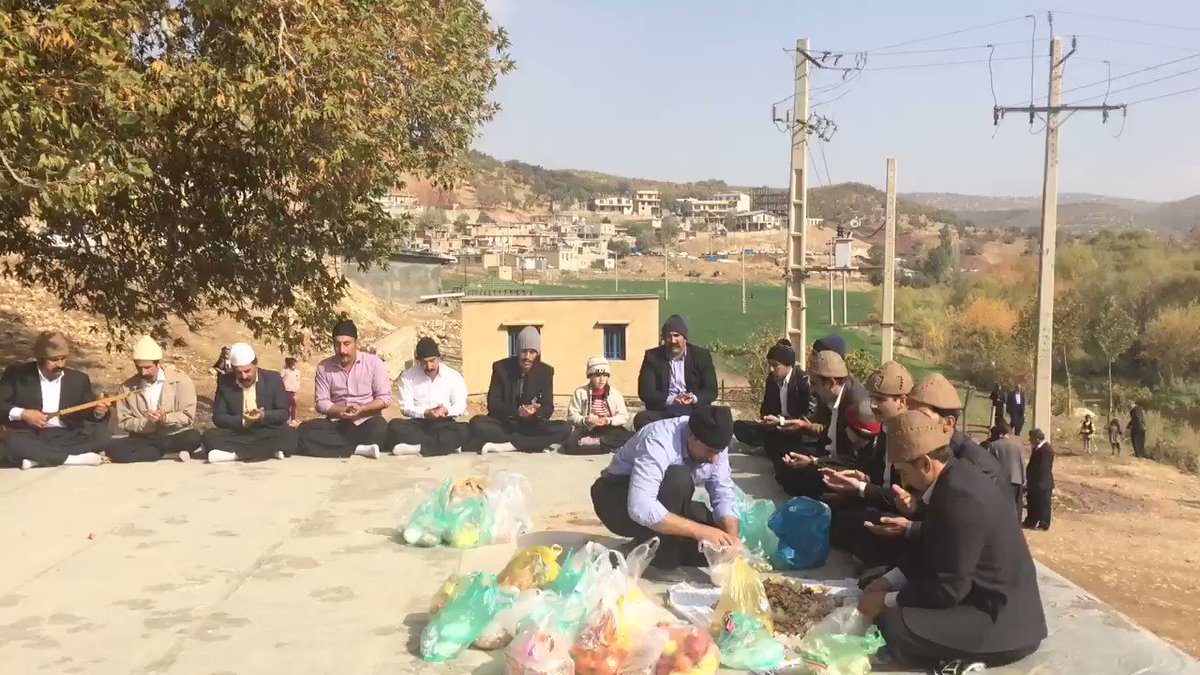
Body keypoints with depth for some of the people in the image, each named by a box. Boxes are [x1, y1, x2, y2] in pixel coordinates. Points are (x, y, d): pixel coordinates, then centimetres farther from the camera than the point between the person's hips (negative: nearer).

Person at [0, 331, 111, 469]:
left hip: (67, 437, 2)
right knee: (12, 442, -36)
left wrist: (97, 413, -13)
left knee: (101, 435, -25)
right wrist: (22, 413, -16)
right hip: (32, 436, -2)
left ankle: (38, 458, -28)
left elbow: (88, 415, 11)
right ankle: (72, 459, -31)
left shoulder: (78, 379, 10)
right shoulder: (17, 374, 2)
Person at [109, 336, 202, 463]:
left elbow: (188, 416, -6)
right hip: (143, 439, 3)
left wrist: (165, 419, -24)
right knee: (114, 448, -28)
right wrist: (146, 423, -16)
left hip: (174, 437, -3)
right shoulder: (127, 387, 5)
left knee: (193, 438, -36)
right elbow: (123, 422, 3)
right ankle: (172, 454, -24)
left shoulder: (180, 380, -3)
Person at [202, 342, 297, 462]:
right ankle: (269, 451, -29)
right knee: (209, 436, -26)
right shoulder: (225, 382, -1)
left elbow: (284, 412, -2)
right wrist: (243, 421, -20)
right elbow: (218, 417, -3)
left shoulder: (273, 379, -2)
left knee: (290, 434, -31)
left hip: (267, 434, -1)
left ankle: (235, 454, -28)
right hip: (237, 435, 1)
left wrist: (263, 416, -22)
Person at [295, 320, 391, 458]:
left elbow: (385, 398, -6)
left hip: (366, 421, -3)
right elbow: (322, 403, 1)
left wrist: (361, 409, -20)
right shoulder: (324, 367, 1)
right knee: (304, 431, -26)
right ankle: (359, 449, -31)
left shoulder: (374, 362, -5)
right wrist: (343, 410, -17)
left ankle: (333, 448, -18)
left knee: (379, 429, -38)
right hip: (337, 423, 3)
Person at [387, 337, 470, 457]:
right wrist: (426, 413, -20)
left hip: (444, 424, 0)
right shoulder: (407, 376, 3)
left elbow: (460, 407, 1)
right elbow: (405, 408, -3)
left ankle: (419, 447, -39)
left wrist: (446, 411, -20)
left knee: (465, 430, -32)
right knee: (394, 426, -30)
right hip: (417, 423, 1)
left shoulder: (453, 376, 4)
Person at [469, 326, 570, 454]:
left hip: (531, 425, 1)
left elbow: (548, 408, -4)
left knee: (565, 428, -26)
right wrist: (517, 411, -27)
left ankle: (506, 446, -32)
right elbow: (493, 404, -8)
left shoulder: (546, 371, -1)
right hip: (504, 424, -1)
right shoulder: (500, 367, -4)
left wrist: (535, 412, -28)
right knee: (477, 422, -31)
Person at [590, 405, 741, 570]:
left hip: (665, 502, 7)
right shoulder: (660, 442, -35)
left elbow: (725, 495, -10)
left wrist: (732, 538, -30)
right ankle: (660, 553, -20)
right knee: (679, 480, -35)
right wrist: (700, 531, -44)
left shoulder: (714, 443, -14)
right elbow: (640, 508, -44)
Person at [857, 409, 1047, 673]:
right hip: (992, 599, 10)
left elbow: (947, 589, -23)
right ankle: (962, 653, 7)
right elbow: (929, 548, 15)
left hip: (1004, 622, -10)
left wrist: (886, 601, -12)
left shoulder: (959, 497, -28)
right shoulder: (955, 475, 2)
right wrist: (890, 580, 6)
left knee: (892, 623, -23)